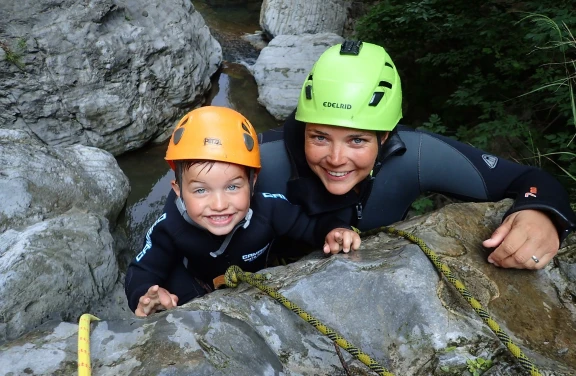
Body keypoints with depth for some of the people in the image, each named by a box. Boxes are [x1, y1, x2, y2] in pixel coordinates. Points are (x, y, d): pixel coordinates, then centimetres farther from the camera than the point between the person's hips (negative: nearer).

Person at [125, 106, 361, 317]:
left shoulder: (269, 209, -37)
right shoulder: (170, 227, -36)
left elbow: (313, 225, -24)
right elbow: (142, 272, -26)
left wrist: (334, 231, -47)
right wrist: (145, 297, -49)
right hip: (199, 289, 0)